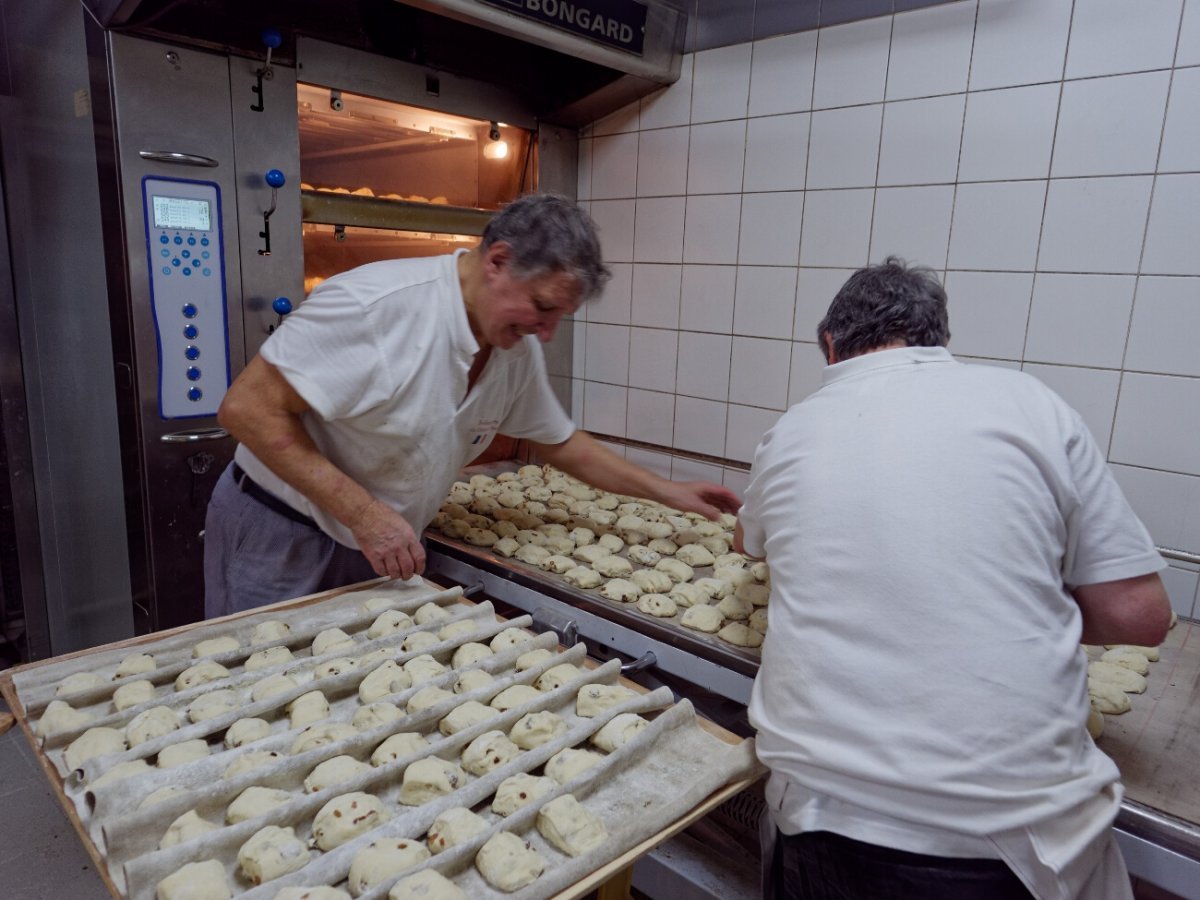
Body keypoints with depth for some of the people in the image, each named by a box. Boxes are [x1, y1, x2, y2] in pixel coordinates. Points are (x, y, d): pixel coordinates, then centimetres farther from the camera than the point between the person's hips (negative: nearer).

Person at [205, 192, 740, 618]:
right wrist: (363, 512, -28)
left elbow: (560, 443, 10)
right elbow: (246, 408, -24)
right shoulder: (376, 304, -28)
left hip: (386, 550, 6)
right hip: (279, 542, -5)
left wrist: (666, 491, 8)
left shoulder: (519, 351, -5)